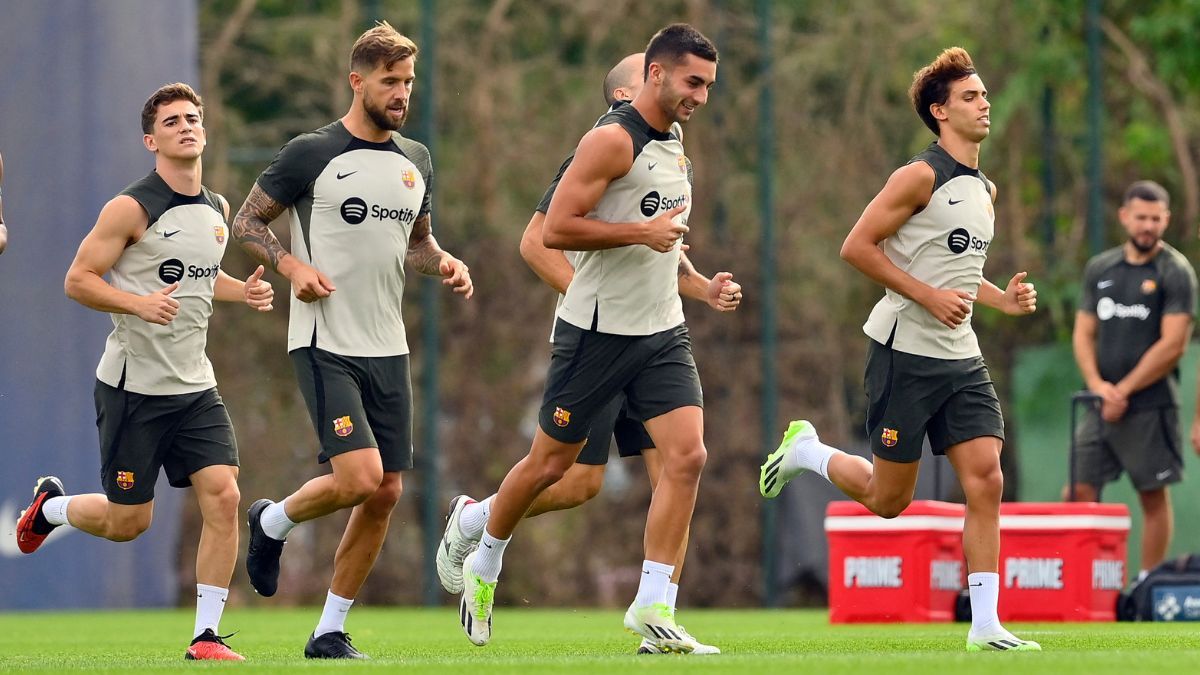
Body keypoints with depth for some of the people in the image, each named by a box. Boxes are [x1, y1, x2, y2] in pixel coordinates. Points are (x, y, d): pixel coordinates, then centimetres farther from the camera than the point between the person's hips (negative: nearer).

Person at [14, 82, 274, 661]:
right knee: (127, 522, 2)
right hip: (133, 388, -6)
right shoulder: (131, 209, -12)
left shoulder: (217, 210, 10)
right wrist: (138, 302, -26)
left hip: (195, 386, 6)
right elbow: (77, 280, -11)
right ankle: (51, 506, 35)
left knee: (222, 497, -11)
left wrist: (243, 292, 8)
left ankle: (206, 635, -4)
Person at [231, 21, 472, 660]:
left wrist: (444, 263, 4)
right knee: (359, 478, -19)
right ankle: (271, 522, 13)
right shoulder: (311, 153, -6)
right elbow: (246, 221, 1)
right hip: (324, 344, -6)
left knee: (385, 493, 2)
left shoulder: (415, 161, 12)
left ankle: (330, 631, 12)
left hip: (387, 348, 6)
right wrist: (293, 266, -15)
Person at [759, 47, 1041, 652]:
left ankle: (985, 626, -7)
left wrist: (1001, 298, 11)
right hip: (905, 351, -7)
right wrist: (928, 295, -18)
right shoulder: (920, 176, -11)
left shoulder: (984, 190, 15)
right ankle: (805, 451, 30)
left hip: (961, 358, 7)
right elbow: (857, 246, -14)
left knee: (986, 482, -8)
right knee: (889, 499, 1)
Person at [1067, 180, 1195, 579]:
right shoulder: (1100, 269, 13)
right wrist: (1097, 384, -4)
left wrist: (1123, 391, -10)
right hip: (1101, 406, 5)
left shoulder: (1175, 272, -4)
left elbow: (1172, 344, -11)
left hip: (1149, 407, -5)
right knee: (1080, 493, -1)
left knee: (1153, 497, 0)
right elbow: (1084, 333, 14)